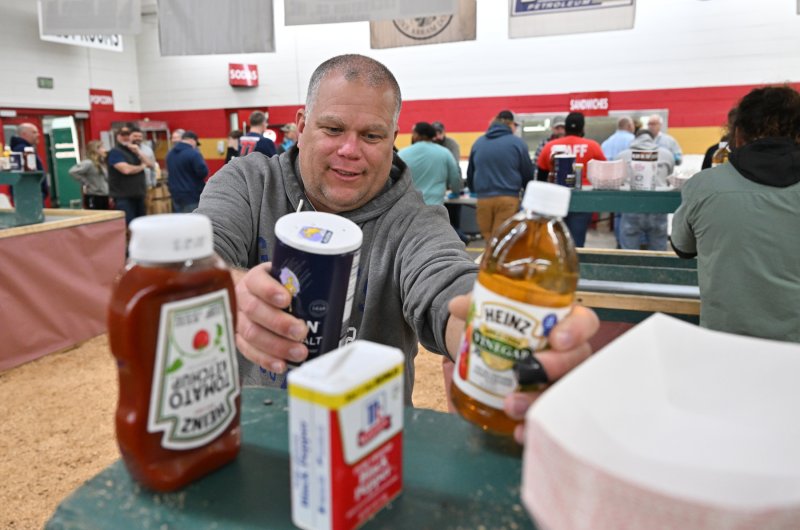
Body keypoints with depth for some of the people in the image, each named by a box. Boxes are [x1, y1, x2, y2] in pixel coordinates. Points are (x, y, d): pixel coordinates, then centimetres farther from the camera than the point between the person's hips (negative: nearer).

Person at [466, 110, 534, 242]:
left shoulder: (478, 143, 14)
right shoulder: (517, 143, 2)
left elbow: (470, 173, 18)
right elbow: (527, 173, 6)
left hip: (483, 199, 3)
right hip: (508, 198, -3)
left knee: (489, 241, 10)